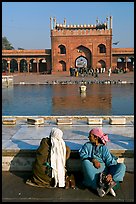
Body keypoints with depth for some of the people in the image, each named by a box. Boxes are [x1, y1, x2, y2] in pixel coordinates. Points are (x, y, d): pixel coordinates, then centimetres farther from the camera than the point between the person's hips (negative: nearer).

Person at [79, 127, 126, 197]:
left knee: (122, 166, -19)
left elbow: (111, 162, -3)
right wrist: (93, 160, -20)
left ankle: (108, 182, -42)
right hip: (92, 168, 0)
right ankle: (98, 187, -39)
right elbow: (82, 154, -4)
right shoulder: (87, 145, 14)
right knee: (85, 161, -32)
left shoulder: (104, 148, 9)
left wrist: (111, 174, -22)